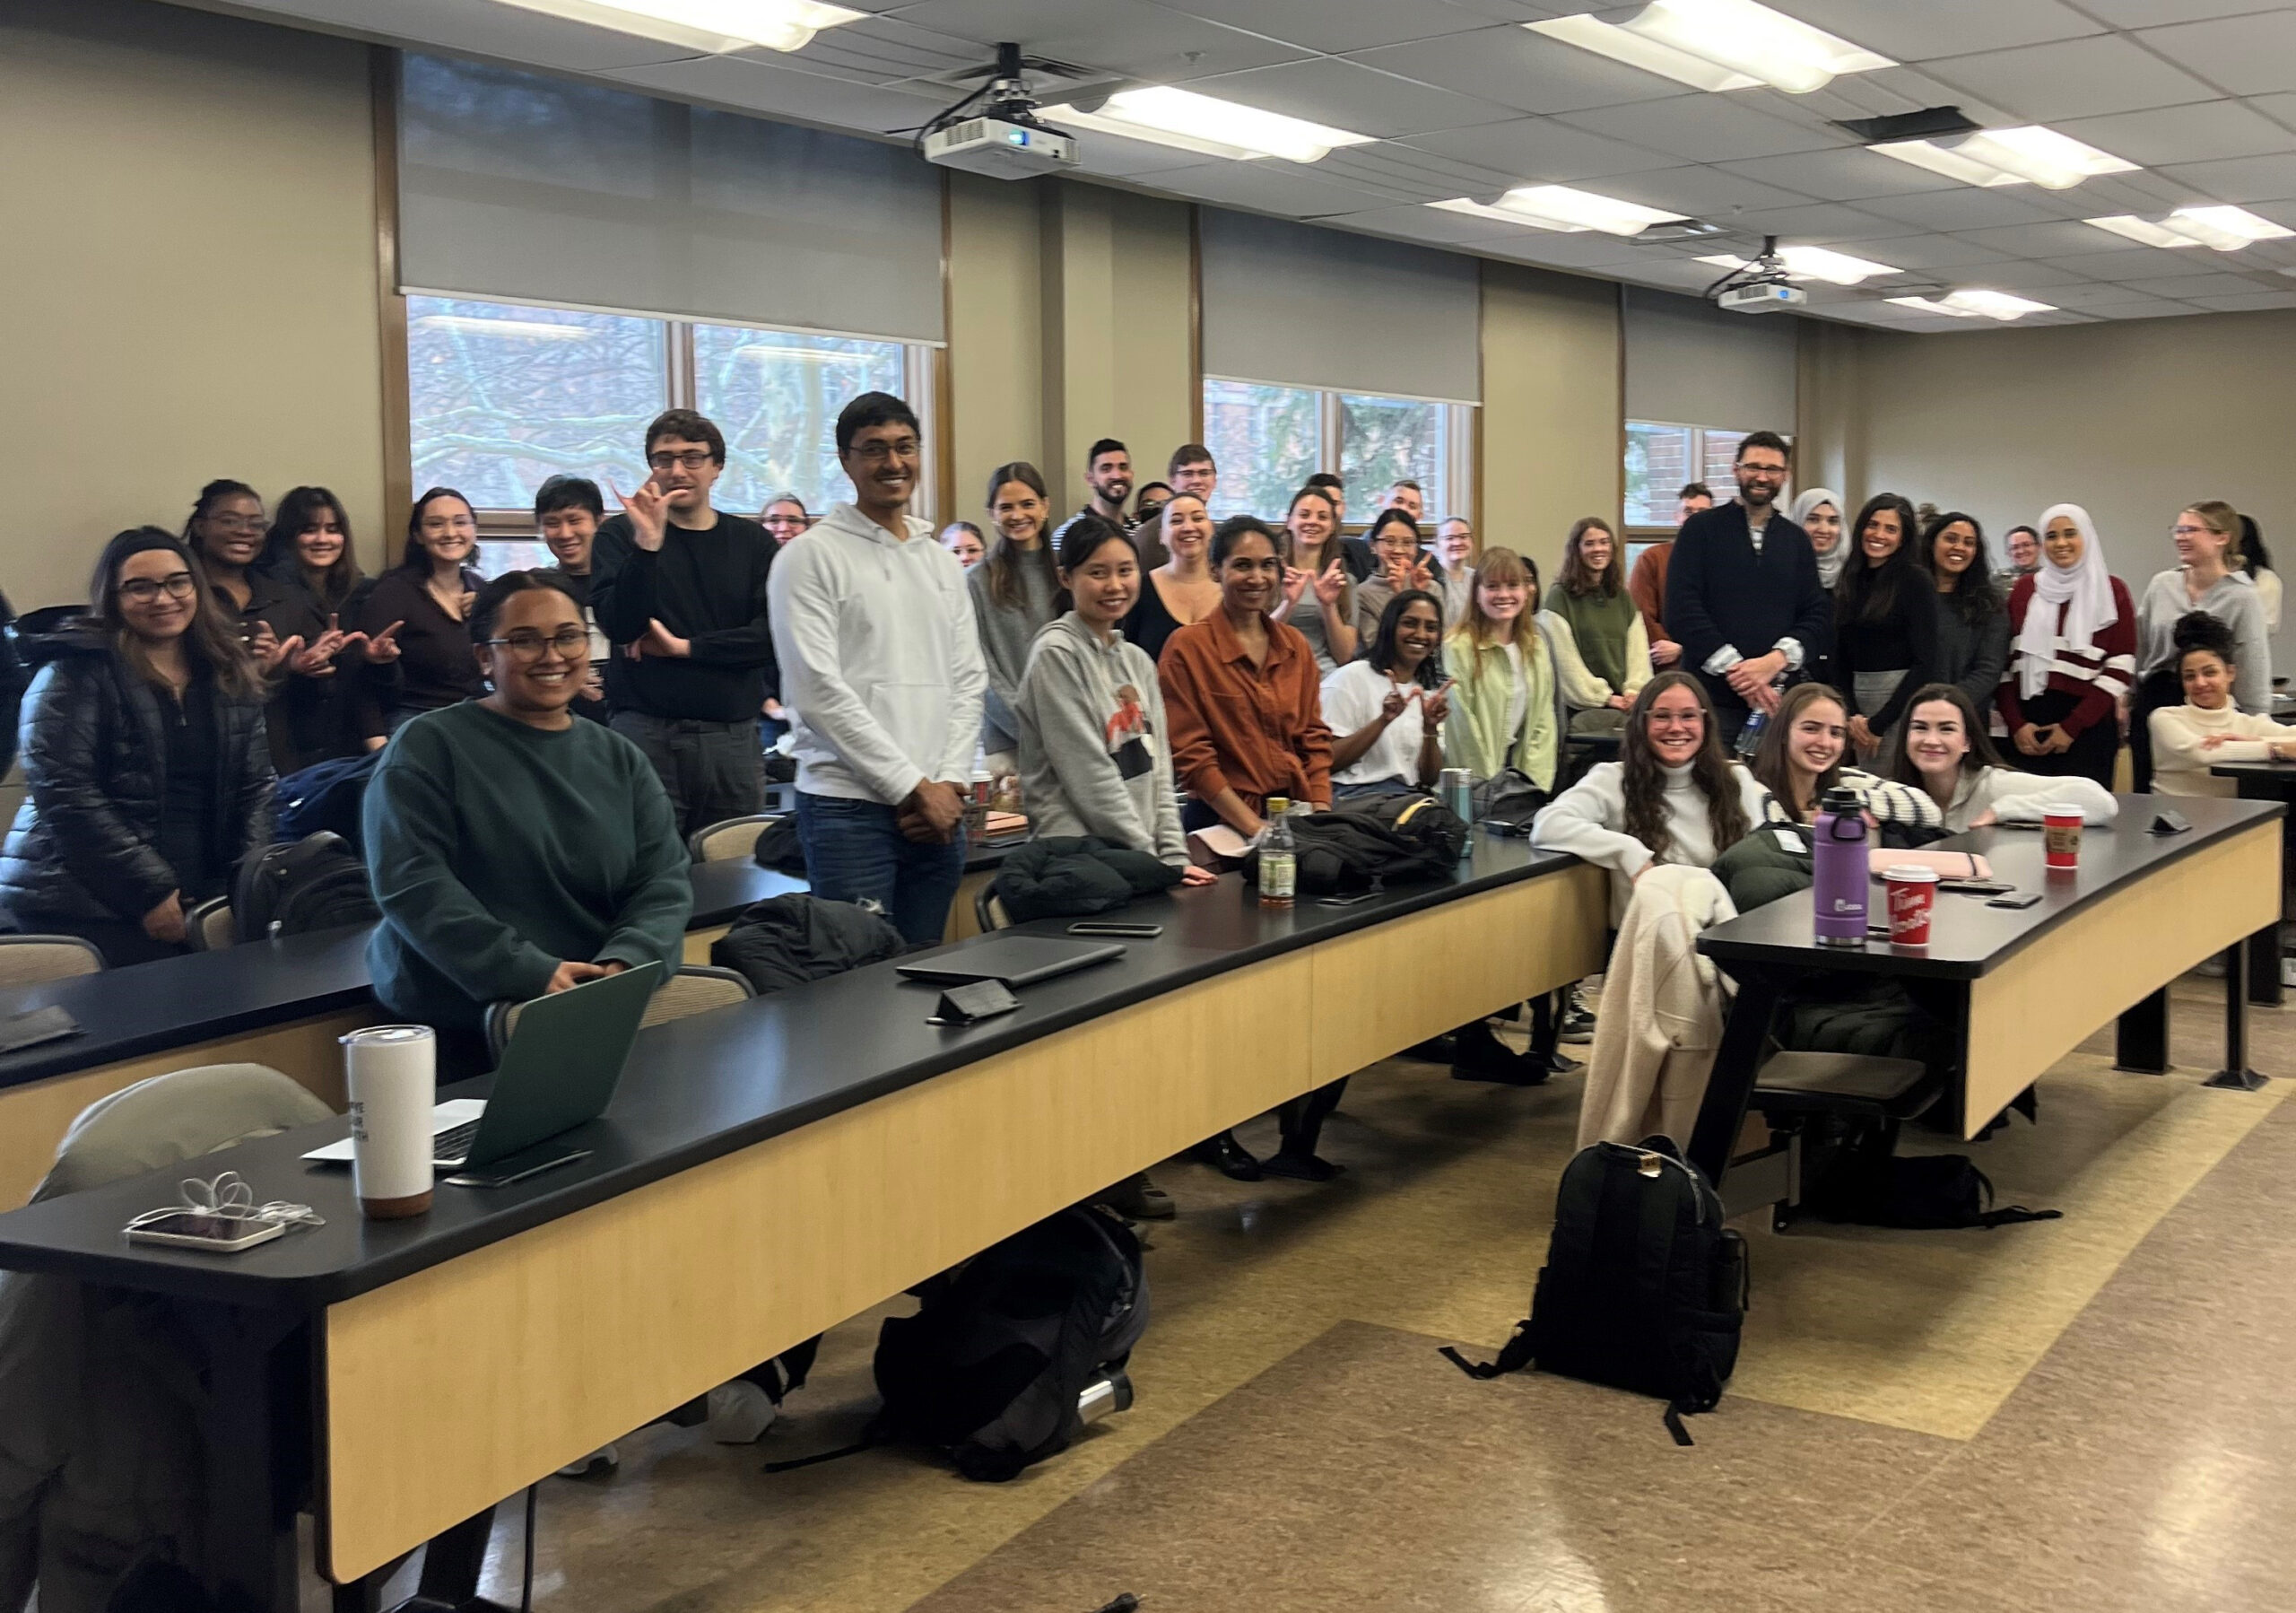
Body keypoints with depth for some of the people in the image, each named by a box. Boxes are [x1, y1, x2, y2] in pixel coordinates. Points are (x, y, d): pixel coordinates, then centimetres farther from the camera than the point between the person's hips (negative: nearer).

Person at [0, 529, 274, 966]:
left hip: (201, 905, 5)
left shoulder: (231, 676, 13)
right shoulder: (76, 672, -4)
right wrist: (151, 891, -16)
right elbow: (62, 792, -13)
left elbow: (256, 787, 13)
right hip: (86, 910, -5)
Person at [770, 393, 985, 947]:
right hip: (849, 806, -6)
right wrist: (911, 786, -11)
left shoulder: (943, 563, 16)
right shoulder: (813, 557, -3)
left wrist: (950, 782, -1)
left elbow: (969, 681, 14)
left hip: (938, 808, 6)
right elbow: (817, 689, -11)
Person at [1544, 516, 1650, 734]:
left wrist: (1635, 691, -2)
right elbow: (1565, 657, -4)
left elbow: (1638, 650, 15)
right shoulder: (1561, 597, 2)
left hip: (1623, 705, 4)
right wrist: (1603, 697, -8)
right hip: (1580, 710, -4)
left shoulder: (1623, 598, 20)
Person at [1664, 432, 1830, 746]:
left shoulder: (1797, 540, 16)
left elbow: (1819, 614, 9)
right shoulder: (1701, 529, 4)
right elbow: (1681, 610, -6)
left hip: (1777, 696, 3)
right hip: (1712, 694, -3)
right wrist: (1735, 669, -14)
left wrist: (1775, 660, -10)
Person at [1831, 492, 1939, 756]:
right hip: (1858, 701, 5)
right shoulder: (1848, 582, 12)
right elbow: (1840, 658, 10)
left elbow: (1925, 663, -10)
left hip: (1903, 705, -5)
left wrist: (1878, 723, -11)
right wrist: (1851, 715, -5)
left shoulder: (1916, 580, -4)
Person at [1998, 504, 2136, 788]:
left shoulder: (2112, 591, 4)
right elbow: (2003, 662, 9)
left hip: (2088, 727, -2)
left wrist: (2072, 727, -8)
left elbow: (2121, 669, -3)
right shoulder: (2024, 589, 13)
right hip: (2028, 723, 2)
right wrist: (2015, 723, -4)